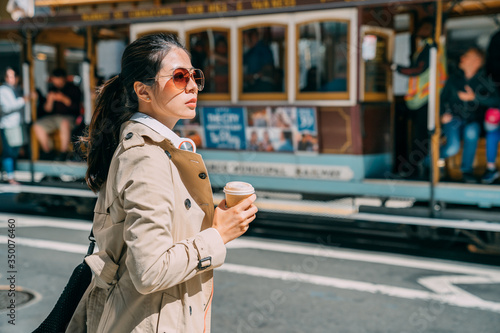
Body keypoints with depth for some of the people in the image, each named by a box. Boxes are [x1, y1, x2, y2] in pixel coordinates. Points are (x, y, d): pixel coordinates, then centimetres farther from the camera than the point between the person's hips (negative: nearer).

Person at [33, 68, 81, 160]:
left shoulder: (73, 89, 2)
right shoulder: (52, 89, 14)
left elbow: (76, 107, -10)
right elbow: (47, 110, 11)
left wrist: (64, 99, -21)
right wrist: (50, 100, -8)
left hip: (69, 117, -5)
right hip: (54, 117, 5)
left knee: (65, 123, -40)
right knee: (37, 126, -18)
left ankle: (63, 153, -29)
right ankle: (47, 152, -8)